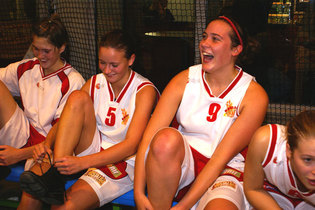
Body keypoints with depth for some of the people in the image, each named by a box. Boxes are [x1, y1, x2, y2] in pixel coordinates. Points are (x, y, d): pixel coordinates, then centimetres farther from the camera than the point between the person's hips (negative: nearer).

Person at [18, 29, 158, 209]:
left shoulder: (145, 90, -11)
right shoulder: (95, 83, 5)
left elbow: (131, 145, -22)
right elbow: (66, 120, 4)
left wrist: (82, 162, -33)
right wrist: (47, 144, -20)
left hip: (124, 164, -5)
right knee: (78, 98, -22)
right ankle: (54, 177, -27)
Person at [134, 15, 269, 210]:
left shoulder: (254, 95, -8)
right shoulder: (184, 80, -1)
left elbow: (221, 158, -14)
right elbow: (150, 134, -11)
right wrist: (138, 193, -22)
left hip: (225, 172, -2)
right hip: (181, 161, 3)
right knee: (166, 138, -32)